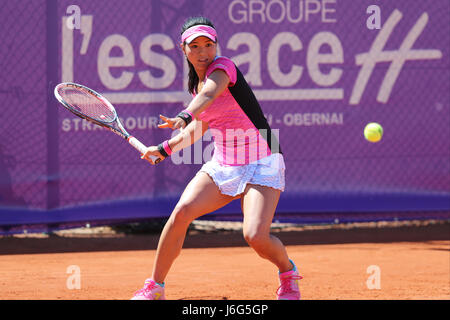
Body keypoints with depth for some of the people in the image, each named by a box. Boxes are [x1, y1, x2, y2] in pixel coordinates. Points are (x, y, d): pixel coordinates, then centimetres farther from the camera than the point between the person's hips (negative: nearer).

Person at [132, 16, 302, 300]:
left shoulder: (223, 66, -12)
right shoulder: (197, 84, 10)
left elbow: (209, 95, -36)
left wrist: (184, 117, -54)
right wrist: (164, 149, 28)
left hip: (261, 166, -6)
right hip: (222, 167, 6)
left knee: (256, 236, -24)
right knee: (182, 212, -18)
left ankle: (288, 274, 10)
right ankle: (155, 288, -6)